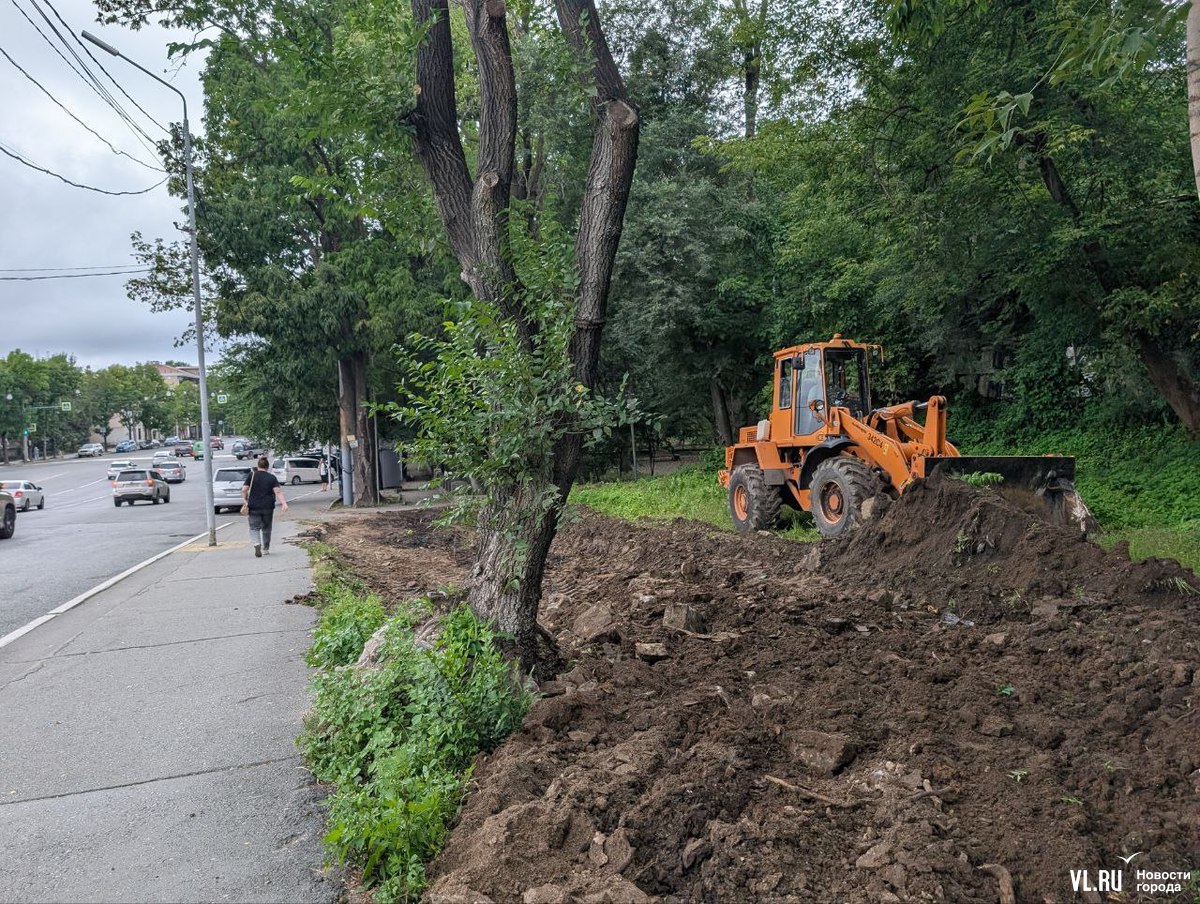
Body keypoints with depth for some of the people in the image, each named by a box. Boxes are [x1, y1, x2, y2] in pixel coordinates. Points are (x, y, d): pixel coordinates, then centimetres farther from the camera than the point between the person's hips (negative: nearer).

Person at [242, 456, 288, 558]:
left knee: (254, 527, 4)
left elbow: (244, 490, -7)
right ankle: (266, 549, 22)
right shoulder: (272, 477, 1)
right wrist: (284, 503, -16)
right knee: (266, 528, 14)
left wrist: (245, 500, 7)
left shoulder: (251, 475, -1)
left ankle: (257, 544, -21)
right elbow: (278, 492, -10)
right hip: (268, 507, 1)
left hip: (254, 507, -1)